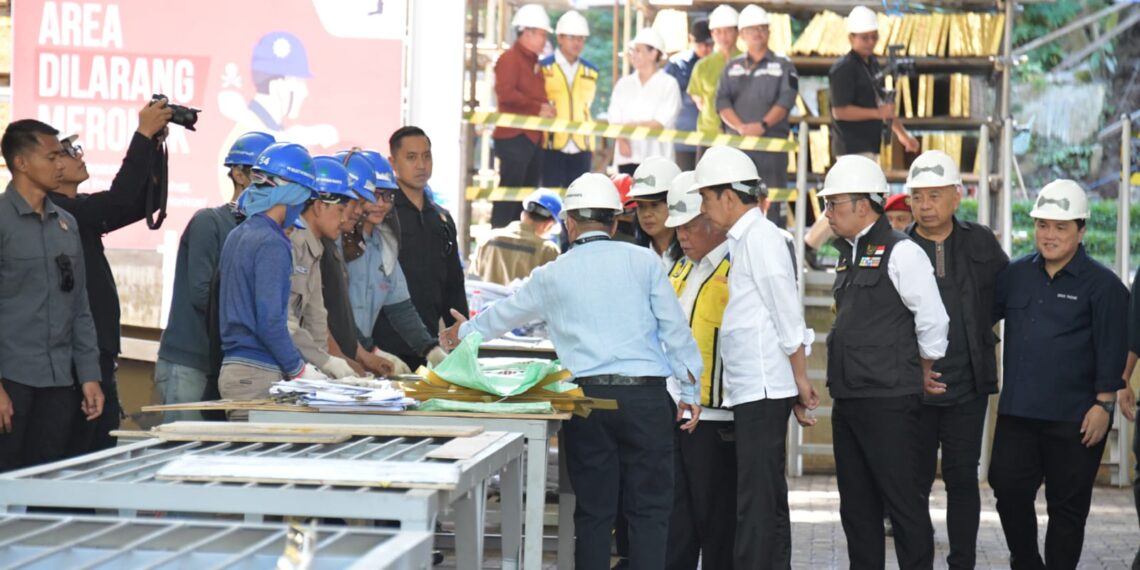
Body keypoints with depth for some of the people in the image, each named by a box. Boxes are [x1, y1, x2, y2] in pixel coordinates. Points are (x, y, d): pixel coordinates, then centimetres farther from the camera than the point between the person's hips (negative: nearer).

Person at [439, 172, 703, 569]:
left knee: (593, 510, 8)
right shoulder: (643, 261, 4)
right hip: (645, 392, -1)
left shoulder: (552, 275, 9)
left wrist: (464, 331, 44)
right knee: (648, 509, 3)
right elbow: (674, 329, 2)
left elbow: (507, 313, 25)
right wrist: (690, 391, 10)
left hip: (588, 396, 1)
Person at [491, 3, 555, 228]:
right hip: (514, 136, -9)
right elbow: (506, 93, -20)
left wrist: (546, 108, 6)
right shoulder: (509, 58, -8)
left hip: (533, 137, 9)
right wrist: (537, 109, -18)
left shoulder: (534, 62, 19)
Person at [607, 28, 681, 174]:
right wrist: (621, 140, -12)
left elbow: (660, 123, -4)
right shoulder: (624, 84, 14)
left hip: (656, 156, -3)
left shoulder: (668, 84, 2)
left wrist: (630, 126, -2)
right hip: (626, 157, 3)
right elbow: (614, 119, 6)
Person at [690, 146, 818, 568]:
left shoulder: (760, 237, -11)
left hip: (761, 388, -10)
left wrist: (800, 380, -12)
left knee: (756, 500, -8)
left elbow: (788, 316, -14)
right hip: (750, 389, 10)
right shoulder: (741, 240, 16)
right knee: (768, 497, 14)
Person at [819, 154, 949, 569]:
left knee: (904, 502, -4)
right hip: (847, 401, 9)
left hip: (888, 403, -9)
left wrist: (923, 374, -1)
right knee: (857, 506, 12)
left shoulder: (901, 252, -10)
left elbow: (933, 320, -11)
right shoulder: (850, 255, 16)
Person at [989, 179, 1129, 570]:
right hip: (1017, 410, 4)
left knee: (1067, 505, 5)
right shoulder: (1015, 274, 8)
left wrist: (1104, 404, -11)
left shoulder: (1102, 284, -5)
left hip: (1075, 418, -4)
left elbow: (1112, 349, -7)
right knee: (1008, 489, 2)